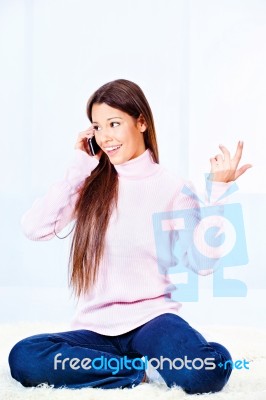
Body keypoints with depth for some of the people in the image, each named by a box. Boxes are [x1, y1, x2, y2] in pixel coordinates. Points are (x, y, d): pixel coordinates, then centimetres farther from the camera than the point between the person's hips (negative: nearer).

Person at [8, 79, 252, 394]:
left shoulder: (172, 187, 1)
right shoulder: (90, 182, 6)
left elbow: (201, 262, -6)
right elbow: (33, 228, -7)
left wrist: (219, 192, -11)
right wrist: (78, 169, -3)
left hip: (152, 318, -3)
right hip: (96, 327, 3)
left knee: (208, 371, -35)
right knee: (23, 359, -27)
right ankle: (141, 368, -11)